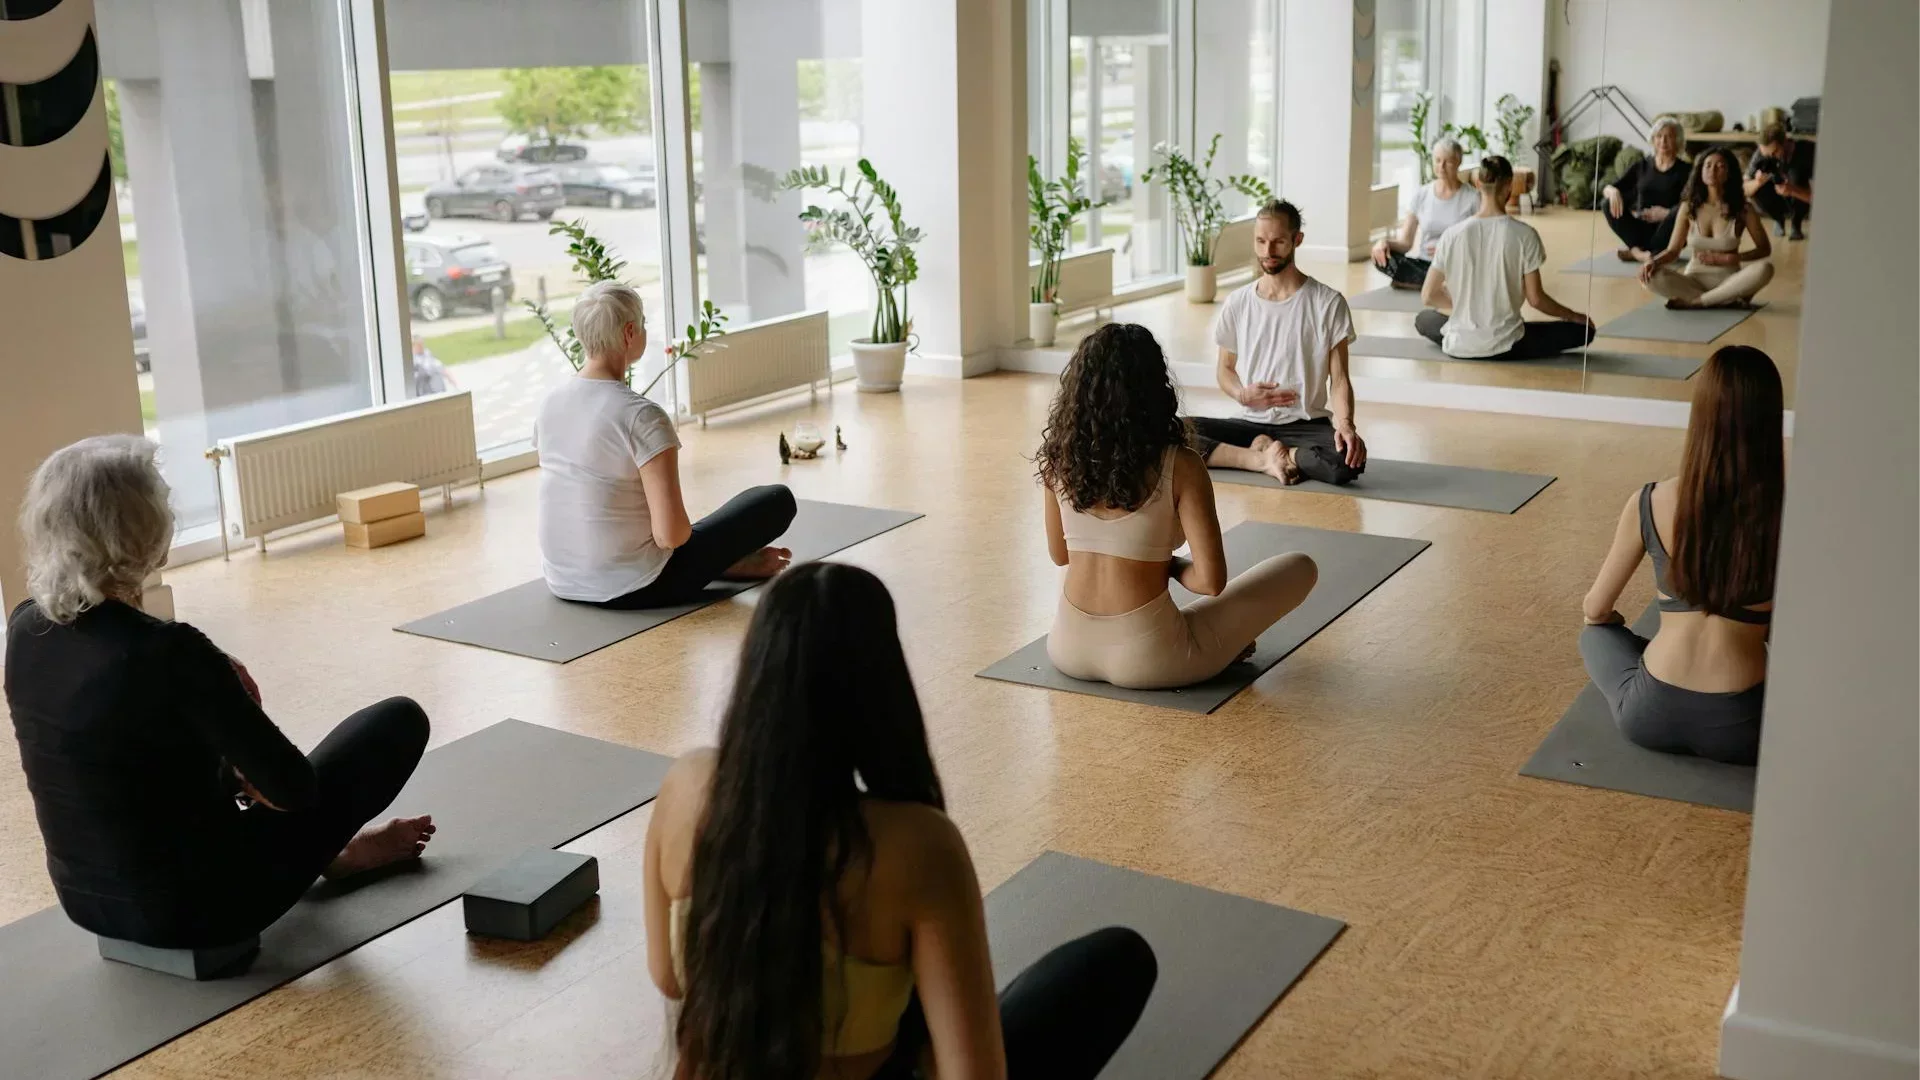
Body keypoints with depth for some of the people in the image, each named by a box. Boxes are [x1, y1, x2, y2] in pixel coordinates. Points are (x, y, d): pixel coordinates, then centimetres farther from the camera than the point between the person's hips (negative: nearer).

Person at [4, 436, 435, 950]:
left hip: (86, 900, 7)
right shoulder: (167, 652, -28)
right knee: (400, 720, 4)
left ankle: (328, 850, 35)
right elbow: (294, 789, -19)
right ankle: (335, 850, 28)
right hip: (199, 907, -7)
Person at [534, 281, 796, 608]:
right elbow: (671, 534, -25)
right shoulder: (642, 416, -22)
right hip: (635, 587, -7)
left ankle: (727, 563, 30)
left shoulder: (549, 404, 1)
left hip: (562, 584, 8)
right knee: (777, 499, 7)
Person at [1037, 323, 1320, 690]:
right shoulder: (1180, 467, -14)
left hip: (1067, 648, 4)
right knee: (1300, 568, 11)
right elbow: (1211, 581, -16)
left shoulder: (1059, 458, -2)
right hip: (1146, 659, -4)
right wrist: (1171, 566, 5)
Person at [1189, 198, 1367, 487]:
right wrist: (1242, 395, -8)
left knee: (1349, 459, -36)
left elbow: (1339, 379, -5)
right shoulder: (1237, 303, 5)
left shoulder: (1328, 302, -4)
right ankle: (1265, 460, -19)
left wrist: (1345, 424, -26)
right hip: (1251, 422, 3)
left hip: (1307, 426, -2)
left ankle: (1266, 452, -13)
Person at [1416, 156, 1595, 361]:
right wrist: (1573, 315, 10)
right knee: (1583, 329, 13)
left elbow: (1428, 296, 0)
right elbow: (1535, 299, -7)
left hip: (1458, 345, 3)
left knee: (1423, 319, 35)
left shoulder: (1453, 234, -6)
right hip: (1504, 345, -3)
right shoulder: (1524, 235, -12)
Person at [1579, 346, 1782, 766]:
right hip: (1740, 728, 0)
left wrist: (1606, 619, 29)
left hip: (1649, 716, 0)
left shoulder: (1650, 503, -7)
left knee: (1598, 633, 32)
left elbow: (1595, 610, 5)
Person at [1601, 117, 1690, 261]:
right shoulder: (1642, 166, 8)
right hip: (1643, 228, 3)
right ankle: (1640, 251, -30)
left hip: (1668, 234, -3)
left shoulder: (1684, 170, -1)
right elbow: (1605, 189, 3)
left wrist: (1666, 213, -31)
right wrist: (1613, 191, -21)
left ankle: (1636, 251, -22)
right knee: (1610, 205, -19)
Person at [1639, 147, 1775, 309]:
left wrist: (1727, 259, -15)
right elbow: (1673, 250, 1)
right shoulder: (1688, 208, 0)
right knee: (1652, 276, -29)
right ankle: (1728, 300, -23)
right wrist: (1653, 261, -22)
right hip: (1695, 280, 1)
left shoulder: (1743, 208, -4)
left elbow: (1764, 248, 0)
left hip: (1728, 281, -1)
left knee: (1765, 268, -32)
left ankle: (1693, 301, -24)